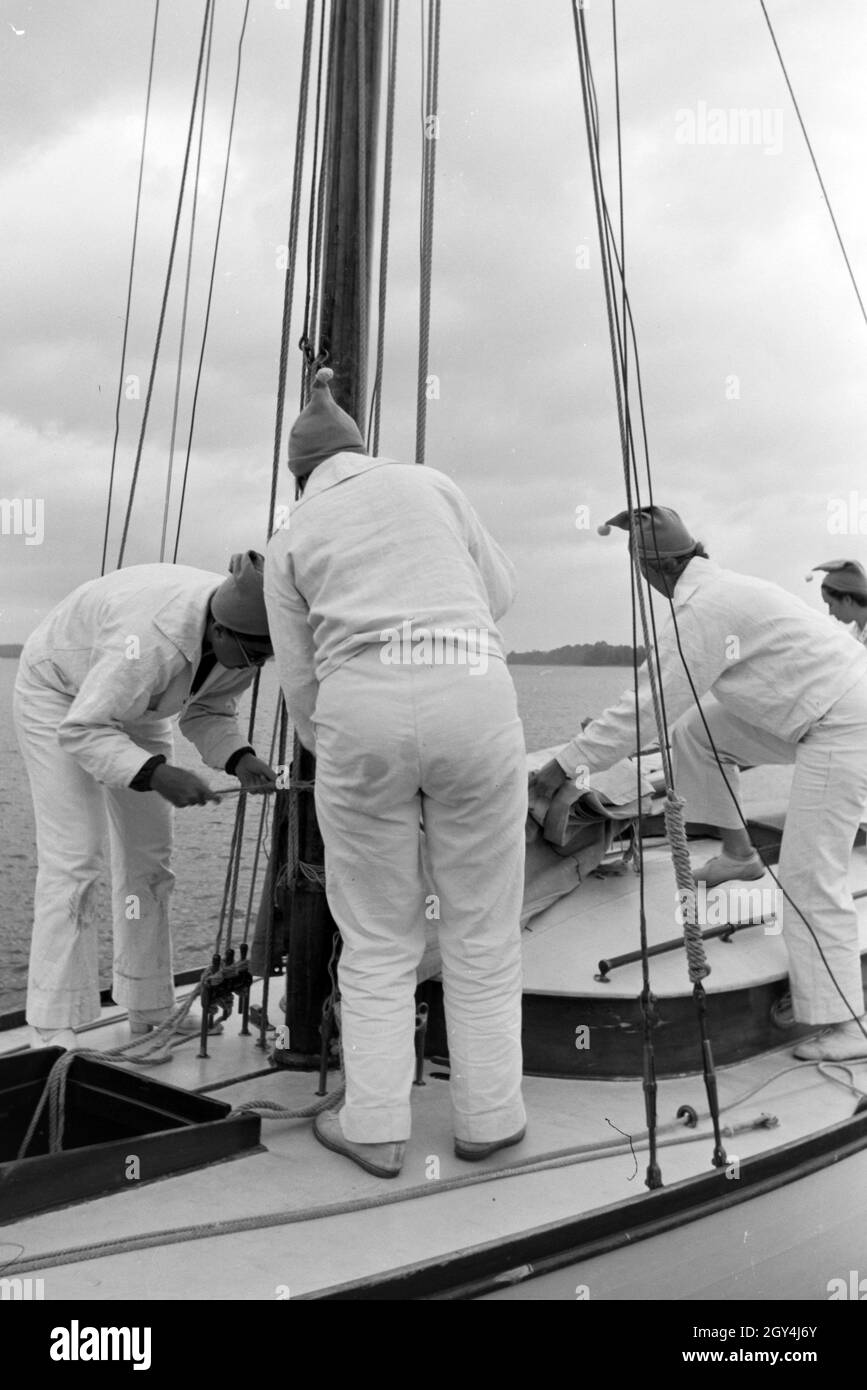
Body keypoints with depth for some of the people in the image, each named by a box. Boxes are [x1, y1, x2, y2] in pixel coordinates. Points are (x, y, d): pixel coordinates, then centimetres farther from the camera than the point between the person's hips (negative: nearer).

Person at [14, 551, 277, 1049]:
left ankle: (149, 1011, 15)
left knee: (150, 855, 5)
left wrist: (239, 758, -26)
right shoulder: (153, 640, -44)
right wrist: (156, 774, -47)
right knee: (72, 857, -14)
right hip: (59, 694, -7)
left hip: (135, 703, 7)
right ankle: (55, 1030, -7)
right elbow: (81, 729, -35)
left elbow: (209, 710, -7)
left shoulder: (245, 640, -21)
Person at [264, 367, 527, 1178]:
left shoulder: (289, 541, 18)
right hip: (472, 700, 0)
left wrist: (333, 757, 34)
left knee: (378, 938, 15)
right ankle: (487, 1118, 23)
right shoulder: (430, 482, 21)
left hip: (361, 715, 0)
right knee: (482, 929, 14)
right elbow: (498, 595, 28)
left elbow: (301, 686, 16)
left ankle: (375, 1129, 20)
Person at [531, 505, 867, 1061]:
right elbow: (676, 699, 23)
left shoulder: (703, 609, -19)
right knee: (696, 734, 14)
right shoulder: (720, 587, 11)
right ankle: (740, 852, 25)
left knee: (811, 872, -9)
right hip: (817, 716, 10)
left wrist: (567, 764, -13)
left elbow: (647, 707, -20)